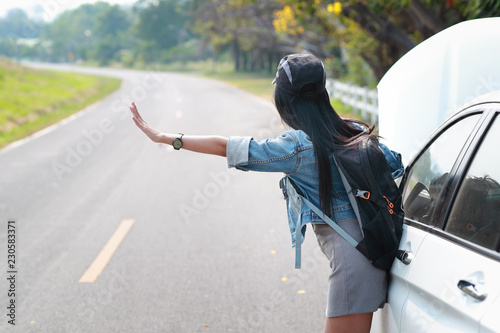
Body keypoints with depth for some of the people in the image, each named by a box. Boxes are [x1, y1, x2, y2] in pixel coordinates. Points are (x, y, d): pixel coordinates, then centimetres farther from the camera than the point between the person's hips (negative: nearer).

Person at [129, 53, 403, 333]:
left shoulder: (296, 148, -12)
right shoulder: (357, 132, 6)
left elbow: (224, 147, -9)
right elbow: (398, 167, 14)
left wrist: (164, 137, -2)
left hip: (350, 259, -8)